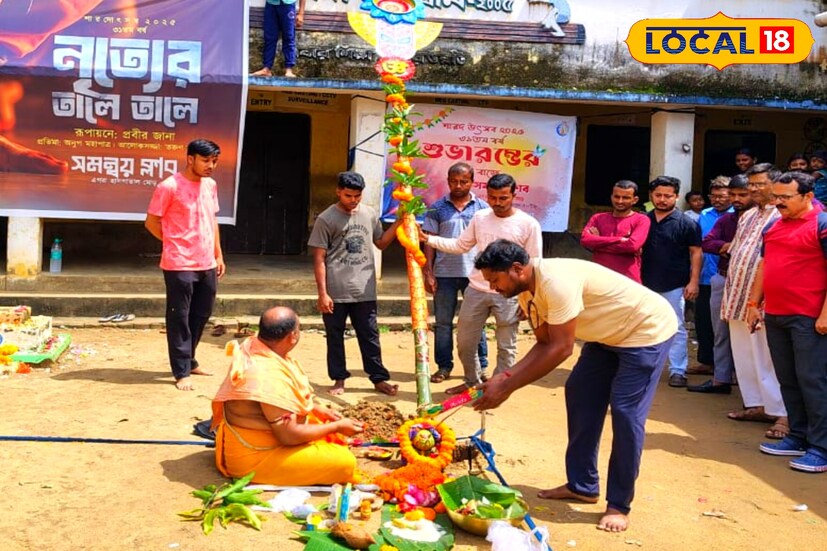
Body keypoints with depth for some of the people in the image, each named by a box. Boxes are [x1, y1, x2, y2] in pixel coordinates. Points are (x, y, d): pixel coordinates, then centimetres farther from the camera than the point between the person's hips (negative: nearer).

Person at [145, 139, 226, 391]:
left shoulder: (210, 185, 9)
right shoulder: (169, 187, -12)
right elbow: (151, 222, -5)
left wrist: (219, 255, 15)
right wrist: (175, 245, 2)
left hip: (207, 264, 7)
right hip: (180, 265, -7)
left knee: (201, 314, 16)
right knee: (179, 318, 1)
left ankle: (189, 360, 33)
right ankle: (182, 372, 9)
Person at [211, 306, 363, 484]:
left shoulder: (254, 346, -4)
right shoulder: (270, 376, -33)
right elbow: (289, 436, -27)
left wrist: (318, 410, 8)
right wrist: (337, 427, -15)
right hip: (254, 457, -9)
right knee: (345, 462, -19)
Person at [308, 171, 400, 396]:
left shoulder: (370, 214, 8)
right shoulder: (326, 219, -4)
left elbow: (381, 243, 20)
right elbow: (319, 259, -5)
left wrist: (398, 222, 6)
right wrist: (322, 293, -10)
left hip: (364, 291, 3)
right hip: (335, 292, -2)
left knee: (370, 336, 8)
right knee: (335, 337, 8)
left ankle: (379, 378, 17)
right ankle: (339, 379, 21)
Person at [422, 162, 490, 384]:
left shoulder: (482, 208, 4)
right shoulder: (437, 208, 3)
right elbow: (429, 242, 2)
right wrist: (428, 273, -4)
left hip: (475, 273, 0)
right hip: (444, 273, 1)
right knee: (443, 322, 7)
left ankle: (480, 366, 16)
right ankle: (443, 366, 17)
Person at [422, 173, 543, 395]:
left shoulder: (529, 224, -8)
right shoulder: (480, 218, 5)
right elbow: (460, 245, 11)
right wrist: (428, 239, 1)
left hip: (508, 295, -4)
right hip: (476, 290, 4)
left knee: (506, 347, 6)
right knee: (464, 341, 13)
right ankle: (473, 381, 35)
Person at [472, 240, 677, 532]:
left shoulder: (556, 281, -34)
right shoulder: (527, 292, -5)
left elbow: (561, 348, -34)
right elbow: (544, 344, 0)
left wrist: (507, 388, -32)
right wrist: (505, 376, -14)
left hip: (647, 329, -10)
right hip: (608, 334, 10)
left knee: (625, 412, -10)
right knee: (579, 395, 8)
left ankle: (619, 505, 3)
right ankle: (582, 485, 20)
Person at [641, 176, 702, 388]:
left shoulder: (686, 224, -3)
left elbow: (696, 253, -3)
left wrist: (693, 282, -11)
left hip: (674, 286, -4)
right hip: (647, 284, 4)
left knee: (676, 328, 0)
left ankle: (678, 370, 5)